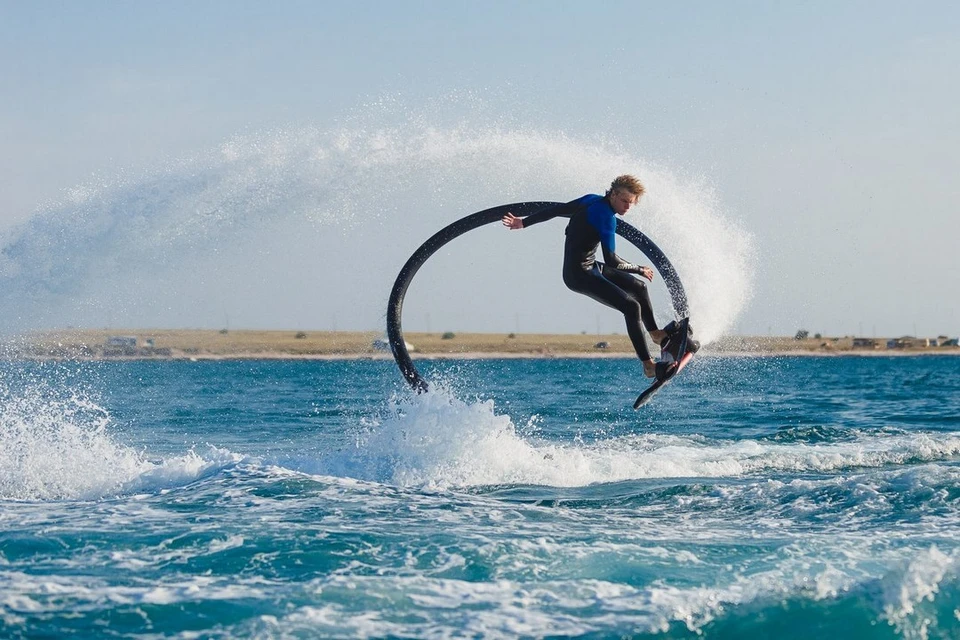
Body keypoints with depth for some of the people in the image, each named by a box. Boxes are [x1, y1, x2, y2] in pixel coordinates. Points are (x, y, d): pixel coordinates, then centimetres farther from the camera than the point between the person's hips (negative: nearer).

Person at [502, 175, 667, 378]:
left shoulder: (592, 200, 4)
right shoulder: (606, 216, -23)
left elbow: (556, 210, 12)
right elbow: (611, 261, -26)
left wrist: (523, 222, 20)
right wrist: (640, 270, -12)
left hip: (590, 268, 10)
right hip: (580, 275, -10)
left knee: (639, 287, 22)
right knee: (631, 306, -19)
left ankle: (655, 333, 42)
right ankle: (648, 365, -21)